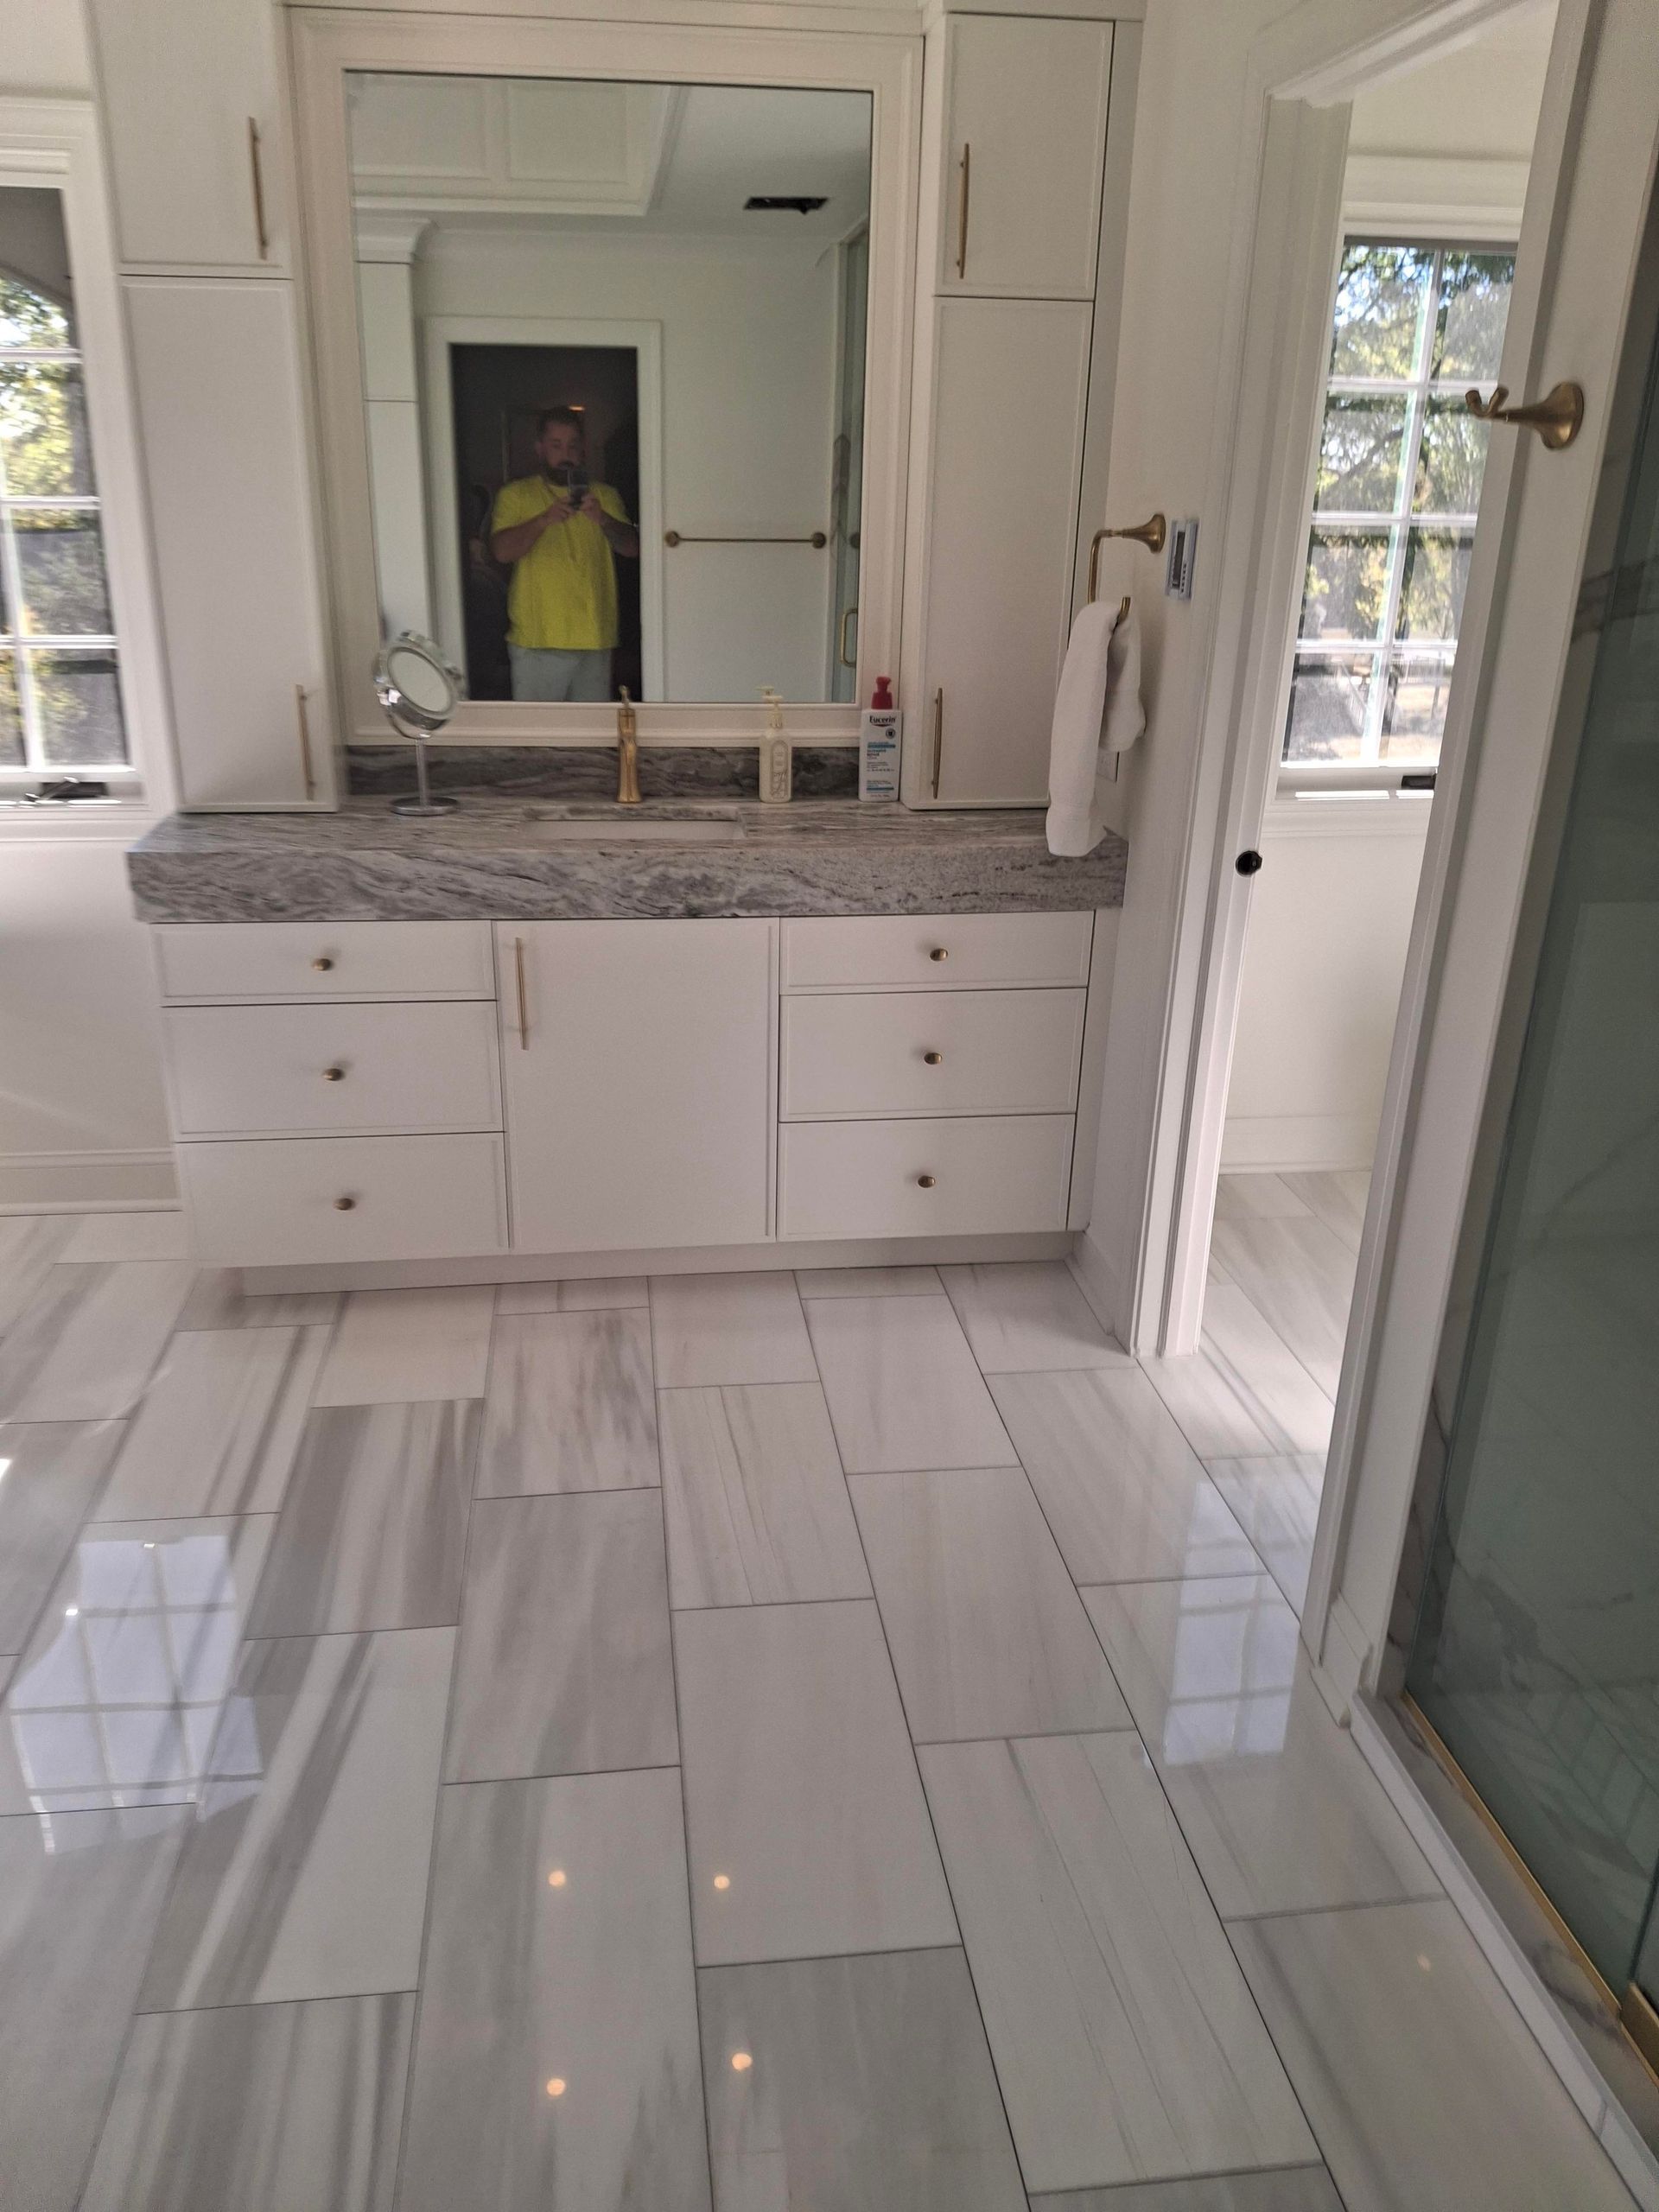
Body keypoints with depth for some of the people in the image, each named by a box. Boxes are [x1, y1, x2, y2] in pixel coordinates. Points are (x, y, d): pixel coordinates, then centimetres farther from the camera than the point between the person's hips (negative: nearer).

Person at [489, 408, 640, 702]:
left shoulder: (604, 496, 12)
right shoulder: (516, 495, 4)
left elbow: (632, 548, 0)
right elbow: (502, 550, -10)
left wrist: (603, 519, -20)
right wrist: (544, 519, -25)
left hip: (594, 638, 3)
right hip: (537, 641, -3)